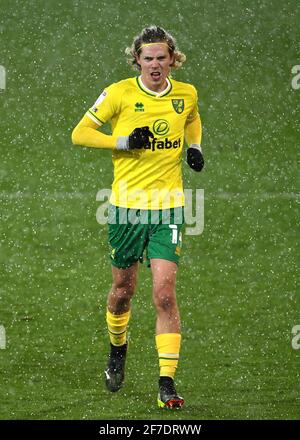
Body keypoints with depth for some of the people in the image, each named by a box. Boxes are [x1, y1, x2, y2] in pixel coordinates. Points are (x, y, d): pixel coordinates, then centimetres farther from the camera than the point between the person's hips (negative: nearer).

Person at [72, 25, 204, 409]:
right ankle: (117, 348, 44)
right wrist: (124, 141, -15)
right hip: (126, 205, 0)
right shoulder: (119, 93, -6)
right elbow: (80, 133, -2)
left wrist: (195, 146, 8)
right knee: (123, 290, 13)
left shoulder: (186, 94, 4)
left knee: (164, 294, -11)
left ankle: (167, 382, -10)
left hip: (168, 207, 1)